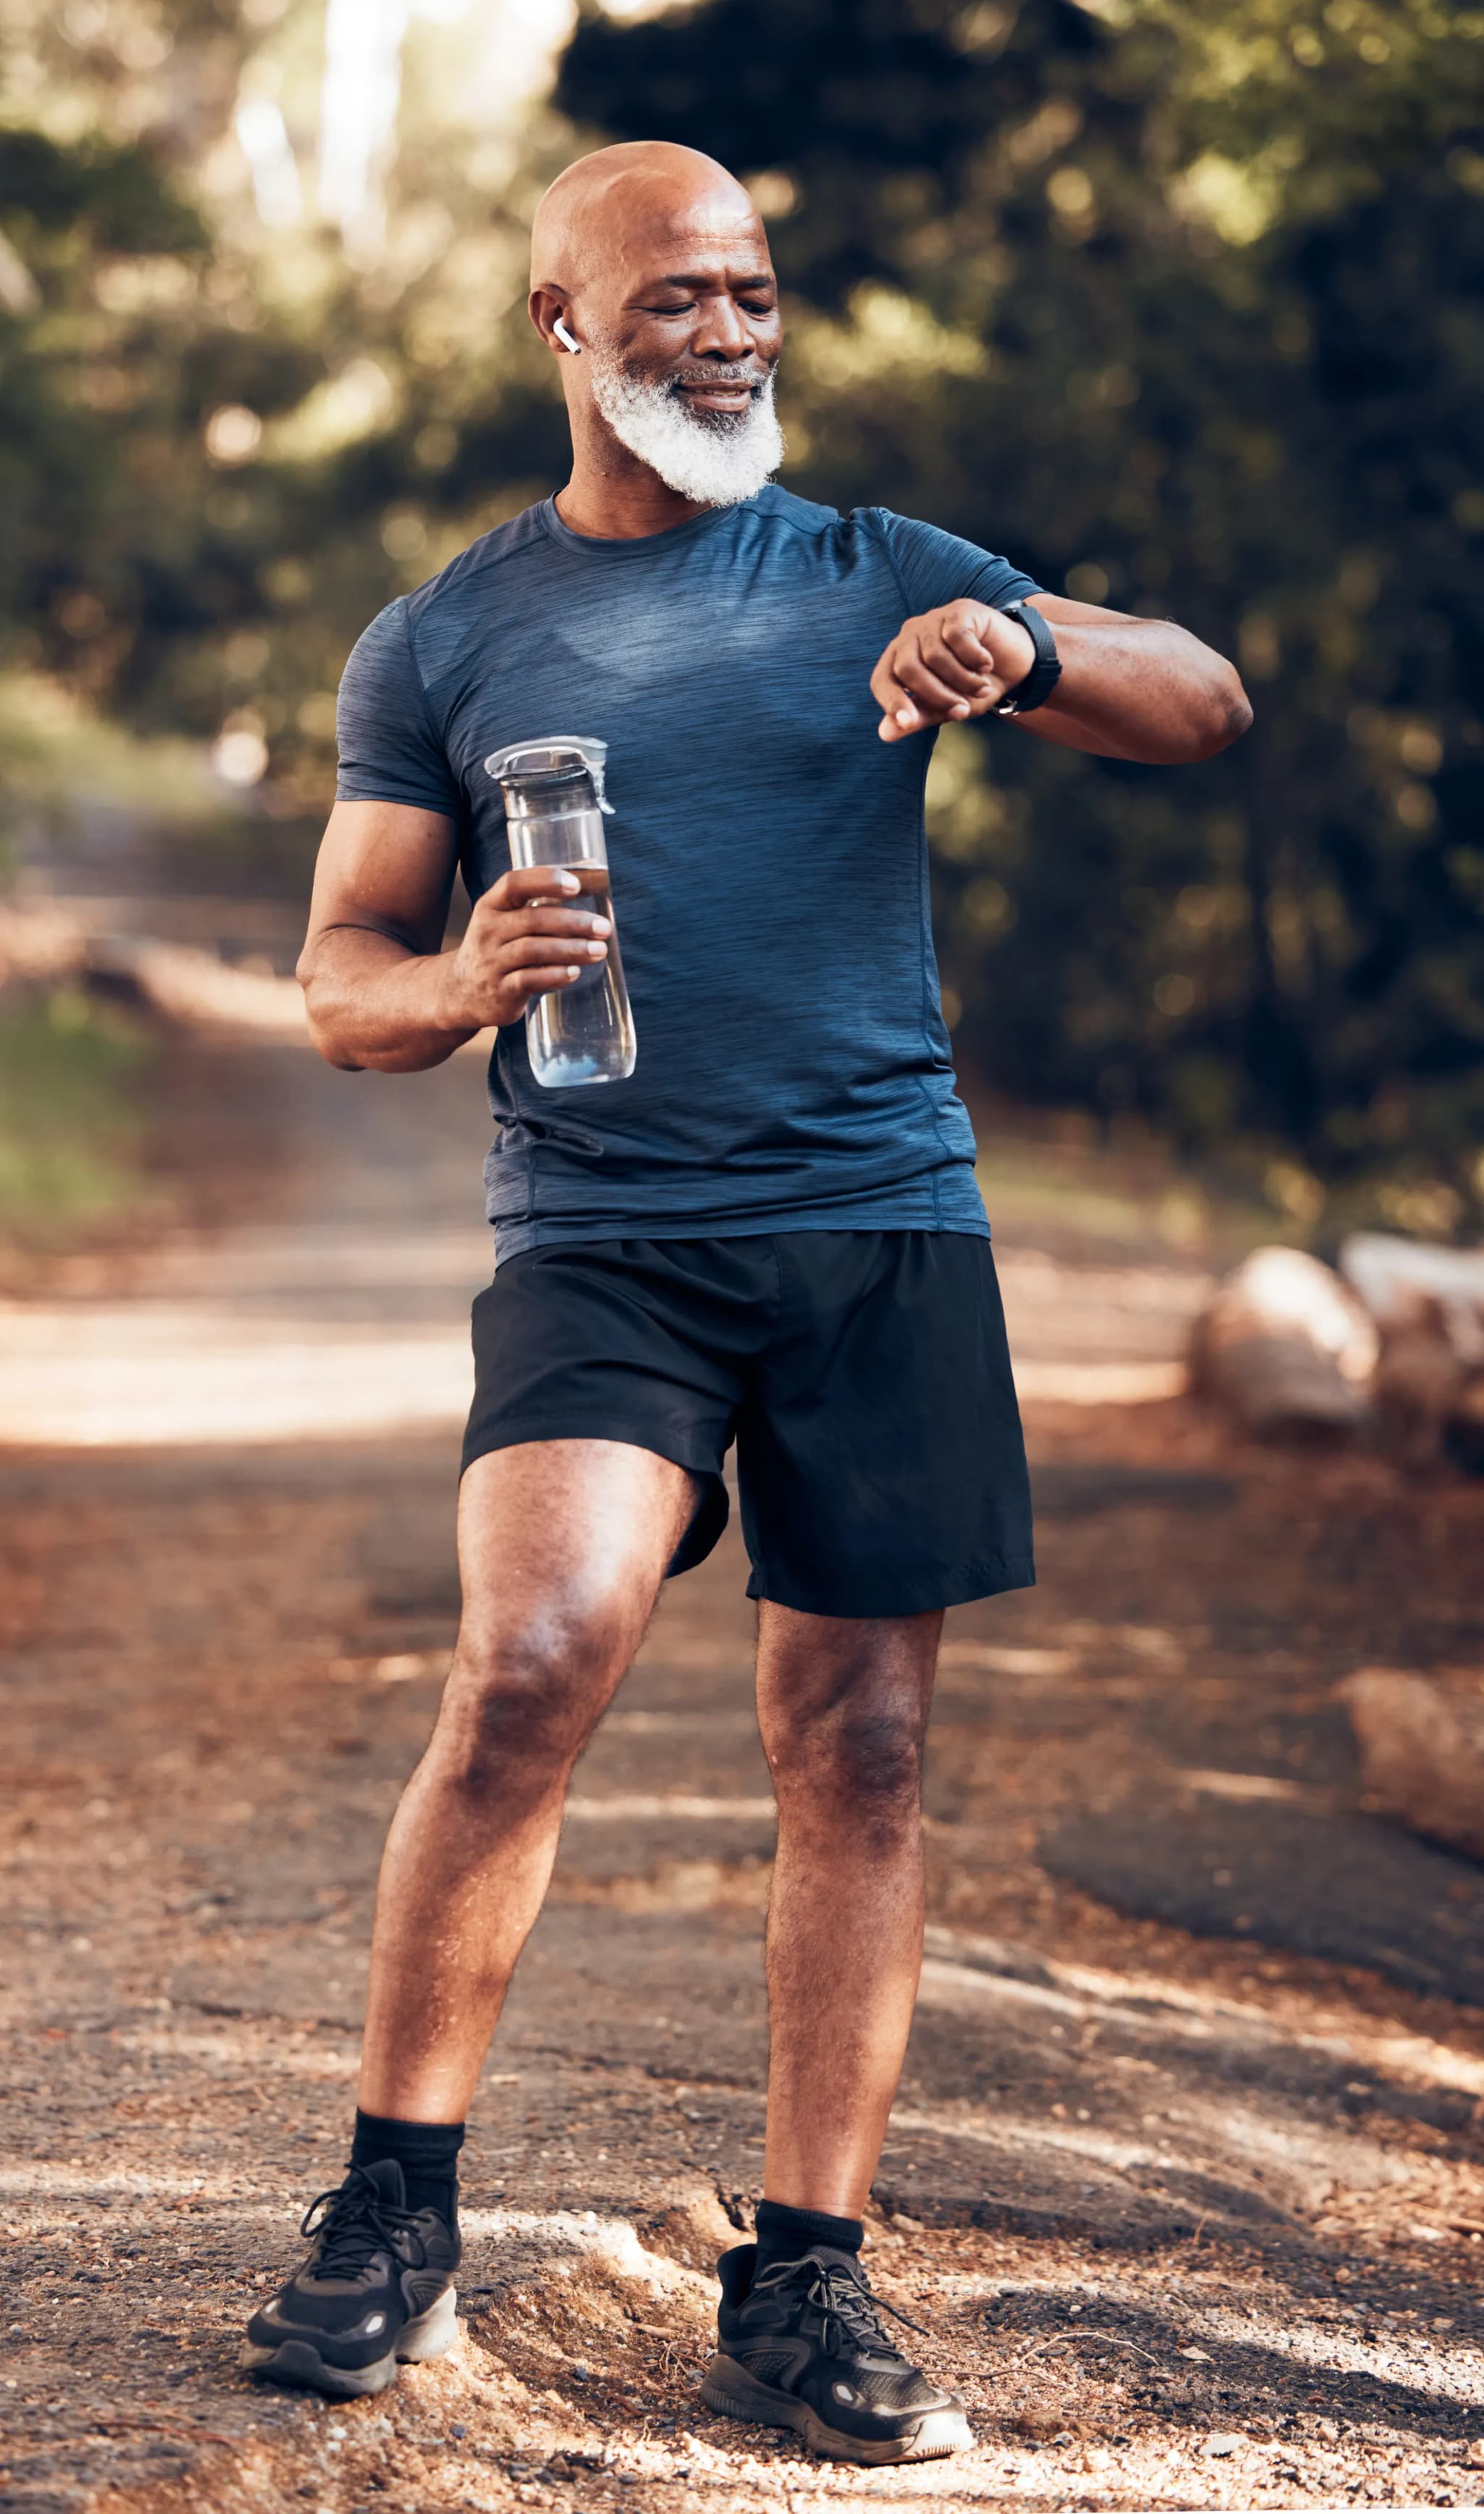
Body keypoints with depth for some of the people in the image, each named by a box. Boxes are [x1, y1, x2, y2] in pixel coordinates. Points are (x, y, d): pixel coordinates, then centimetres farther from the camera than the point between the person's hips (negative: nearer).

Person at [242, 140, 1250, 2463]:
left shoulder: (880, 582, 11)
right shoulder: (440, 648, 10)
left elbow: (1207, 705, 4)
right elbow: (343, 980, 11)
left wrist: (1025, 652, -19)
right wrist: (470, 981, -13)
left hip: (887, 1231, 2)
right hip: (599, 1238, -2)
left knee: (858, 1751, 0)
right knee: (532, 1666, -22)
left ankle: (806, 2284, 8)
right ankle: (394, 2211, -8)